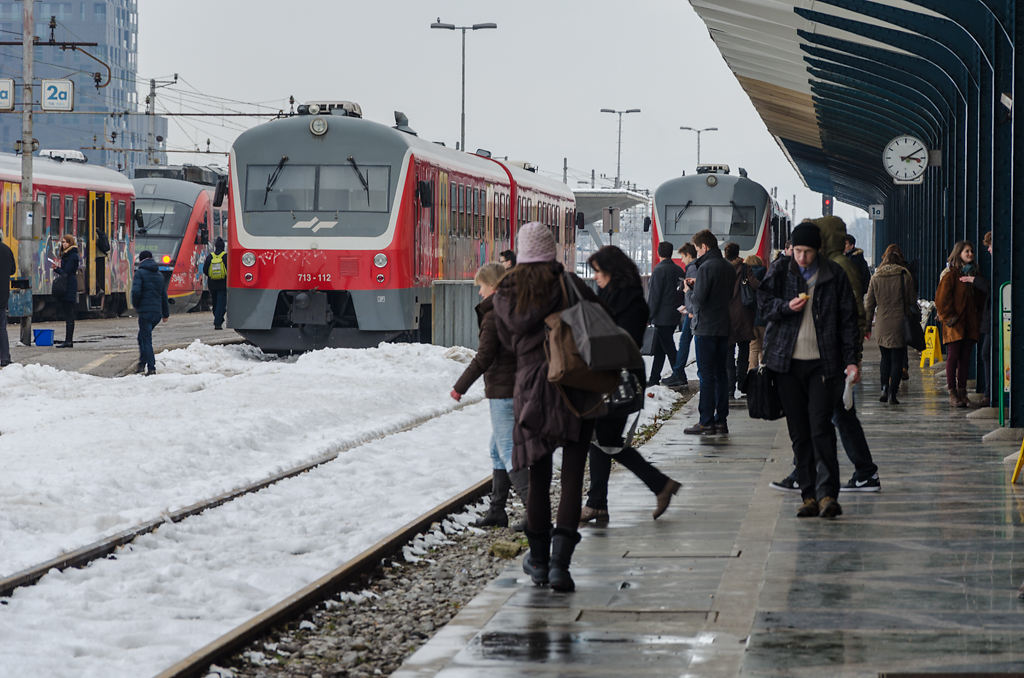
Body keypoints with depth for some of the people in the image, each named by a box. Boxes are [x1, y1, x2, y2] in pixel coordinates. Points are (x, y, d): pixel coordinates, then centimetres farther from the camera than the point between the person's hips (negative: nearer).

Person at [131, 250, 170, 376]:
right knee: (142, 337, 22)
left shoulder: (140, 273, -6)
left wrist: (136, 305, 0)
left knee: (146, 339, -4)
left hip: (145, 312, -6)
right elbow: (164, 295, 18)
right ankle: (142, 363, 24)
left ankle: (151, 367, -11)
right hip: (157, 312, 6)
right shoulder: (159, 274, 14)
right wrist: (166, 313, 24)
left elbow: (136, 291, -18)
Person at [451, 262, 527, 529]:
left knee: (507, 451, -8)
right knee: (497, 449, 17)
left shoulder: (493, 316, -14)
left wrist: (460, 387, -8)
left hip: (502, 392, -9)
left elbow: (483, 358, -16)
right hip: (522, 388, 9)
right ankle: (497, 510, 21)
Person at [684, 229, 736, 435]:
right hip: (724, 327, 8)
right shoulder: (729, 268, 11)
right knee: (720, 373, 12)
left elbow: (697, 301, -20)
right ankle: (721, 420, 14)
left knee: (706, 375, -5)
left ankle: (706, 422, -5)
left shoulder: (706, 267, -15)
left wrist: (687, 299, 3)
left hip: (706, 328, -8)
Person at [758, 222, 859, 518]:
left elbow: (848, 319, 5)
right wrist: (787, 306, -12)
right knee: (799, 432, 4)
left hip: (822, 362, -2)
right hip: (787, 362, 2)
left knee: (821, 426, -13)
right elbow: (764, 302, 8)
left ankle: (827, 493, -12)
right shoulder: (780, 270, 5)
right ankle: (809, 495, 8)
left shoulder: (834, 275, 1)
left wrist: (851, 360, -1)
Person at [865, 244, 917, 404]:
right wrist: (915, 317, 14)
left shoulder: (876, 277, 2)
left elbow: (869, 304, 5)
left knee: (886, 358, 18)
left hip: (881, 325, 2)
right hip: (899, 324, -2)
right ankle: (892, 392, -5)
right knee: (897, 359, 2)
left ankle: (884, 389, 6)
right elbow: (912, 300, 0)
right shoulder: (905, 276, -5)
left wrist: (867, 325, 12)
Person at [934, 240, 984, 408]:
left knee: (965, 358, 6)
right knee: (953, 356, -4)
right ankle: (952, 393, -2)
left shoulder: (975, 273, 14)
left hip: (970, 323, 5)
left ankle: (962, 392, 9)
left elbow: (980, 298, 22)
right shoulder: (951, 274, -5)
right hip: (954, 324, -5)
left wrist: (978, 317, 10)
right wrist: (949, 317, -12)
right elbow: (942, 298, -9)